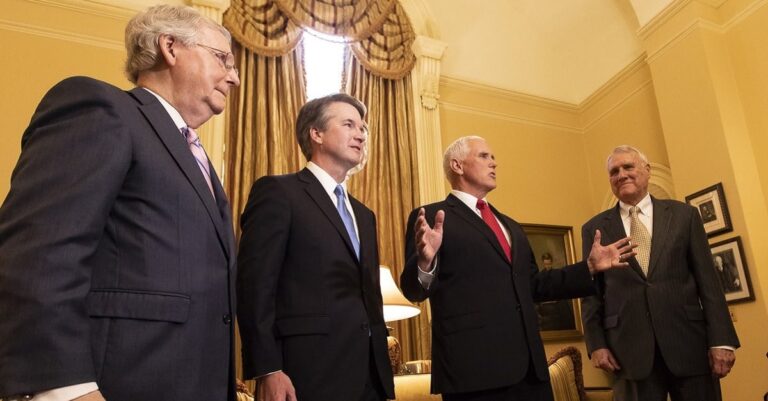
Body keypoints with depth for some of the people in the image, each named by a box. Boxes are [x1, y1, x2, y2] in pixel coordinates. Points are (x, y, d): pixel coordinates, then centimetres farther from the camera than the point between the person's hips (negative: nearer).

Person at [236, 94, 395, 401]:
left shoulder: (364, 215, 19)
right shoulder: (277, 191, -3)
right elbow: (254, 283, -11)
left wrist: (382, 369, 15)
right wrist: (267, 369, -17)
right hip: (311, 373, -7)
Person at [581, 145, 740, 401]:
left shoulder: (685, 215, 8)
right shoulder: (595, 228, 6)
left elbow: (707, 281, 4)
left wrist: (721, 340, -3)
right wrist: (596, 344, -2)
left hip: (688, 341, 1)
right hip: (629, 348, 0)